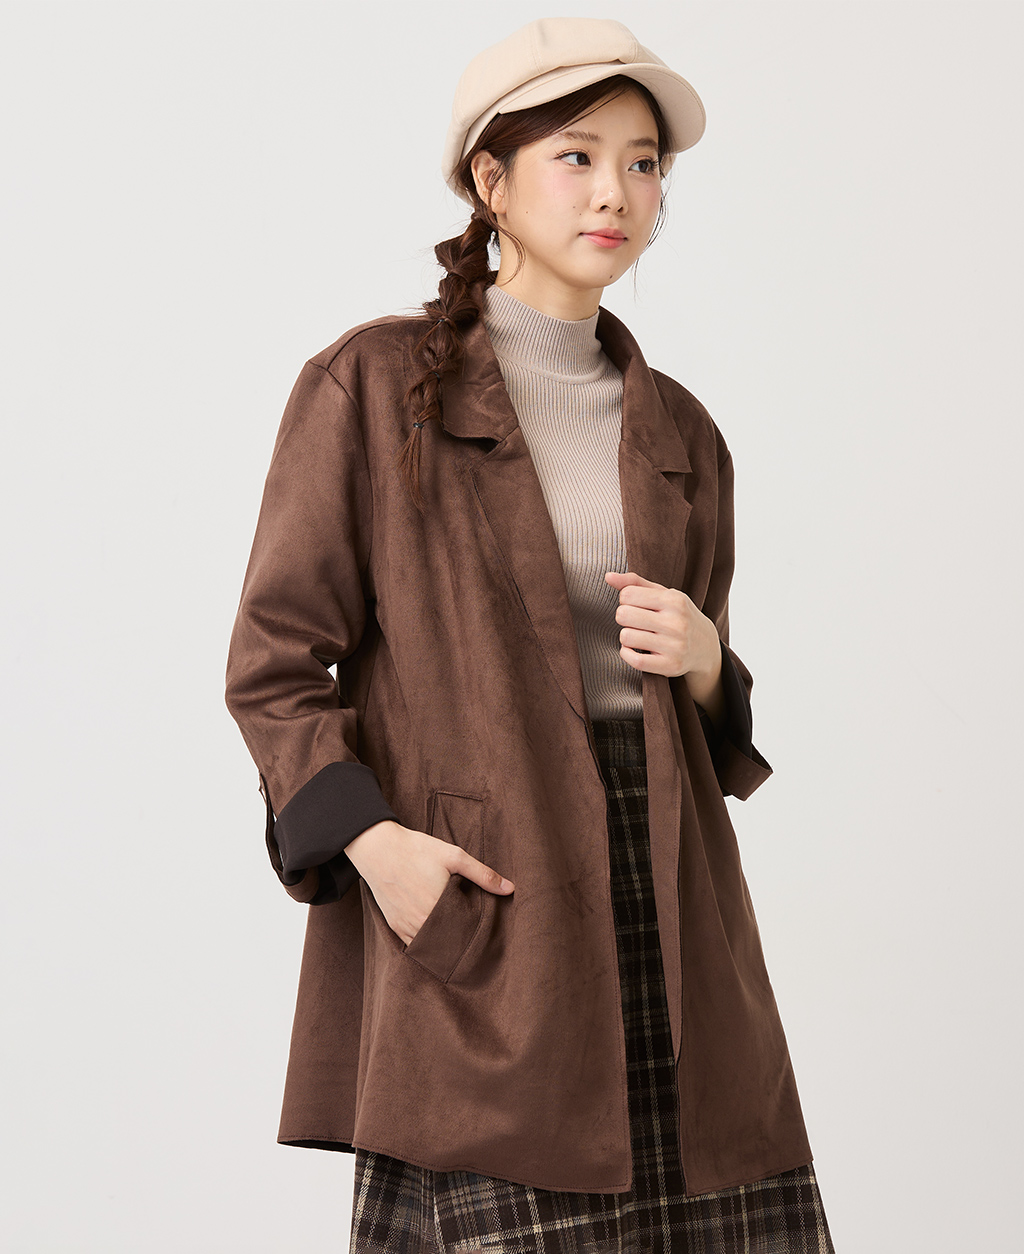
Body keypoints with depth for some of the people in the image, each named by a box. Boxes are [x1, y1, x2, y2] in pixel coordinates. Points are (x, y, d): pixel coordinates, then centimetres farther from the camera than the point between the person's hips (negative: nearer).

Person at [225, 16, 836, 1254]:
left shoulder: (678, 434, 15)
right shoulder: (370, 386, 1)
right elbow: (273, 664, -1)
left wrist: (703, 661, -2)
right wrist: (372, 841, -16)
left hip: (666, 912, 5)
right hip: (472, 898, -4)